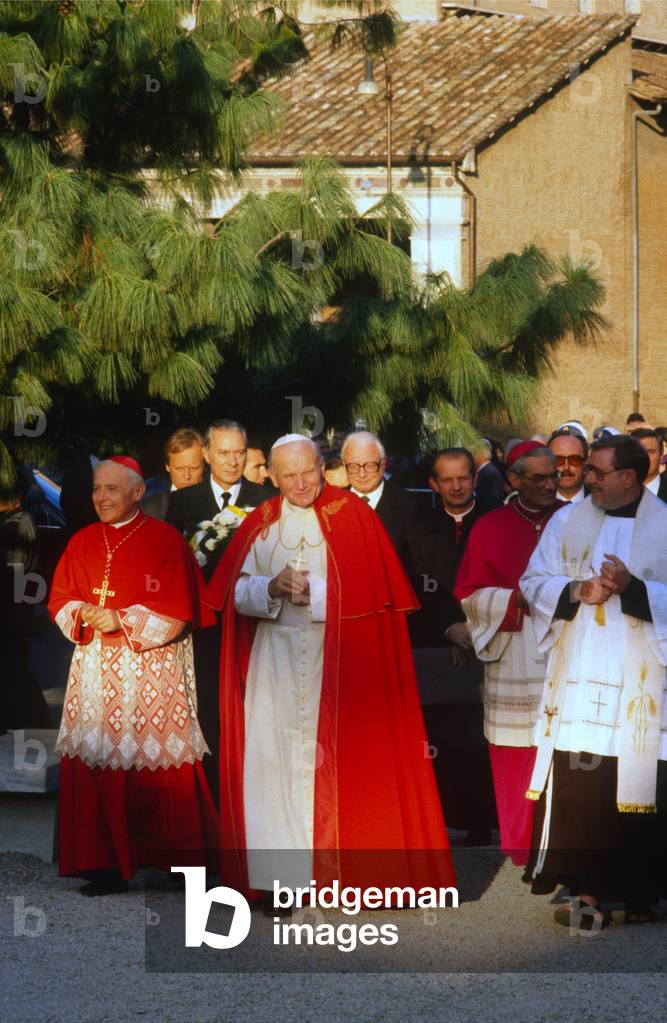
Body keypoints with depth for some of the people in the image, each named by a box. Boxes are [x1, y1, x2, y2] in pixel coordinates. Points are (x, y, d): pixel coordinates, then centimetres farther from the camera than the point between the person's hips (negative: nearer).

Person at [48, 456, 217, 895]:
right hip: (96, 671, 4)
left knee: (157, 767, -4)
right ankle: (110, 866, 1)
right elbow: (60, 599, 14)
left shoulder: (165, 540, -3)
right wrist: (82, 615, -7)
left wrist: (122, 620, -15)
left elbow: (177, 611, -7)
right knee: (98, 767, -2)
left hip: (151, 672, -4)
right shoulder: (83, 542, 12)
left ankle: (179, 859, 10)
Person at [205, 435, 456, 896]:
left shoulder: (353, 515, -1)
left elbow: (372, 589, -7)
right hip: (274, 664, 3)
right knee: (273, 761, 0)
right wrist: (272, 588, -14)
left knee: (336, 763, -5)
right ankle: (281, 873, 4)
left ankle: (338, 868, 0)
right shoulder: (261, 523, 10)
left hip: (337, 663, -3)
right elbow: (236, 590, 5)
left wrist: (315, 593, -13)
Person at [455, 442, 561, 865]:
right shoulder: (490, 528, 5)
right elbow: (471, 595, 5)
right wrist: (518, 600, -11)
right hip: (513, 660, 0)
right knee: (516, 757, 0)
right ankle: (519, 844, 12)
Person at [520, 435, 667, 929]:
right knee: (577, 786, -5)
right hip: (579, 679, 2)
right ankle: (588, 890, -2)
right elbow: (534, 581, 9)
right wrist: (577, 590, -9)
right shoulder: (568, 521, 11)